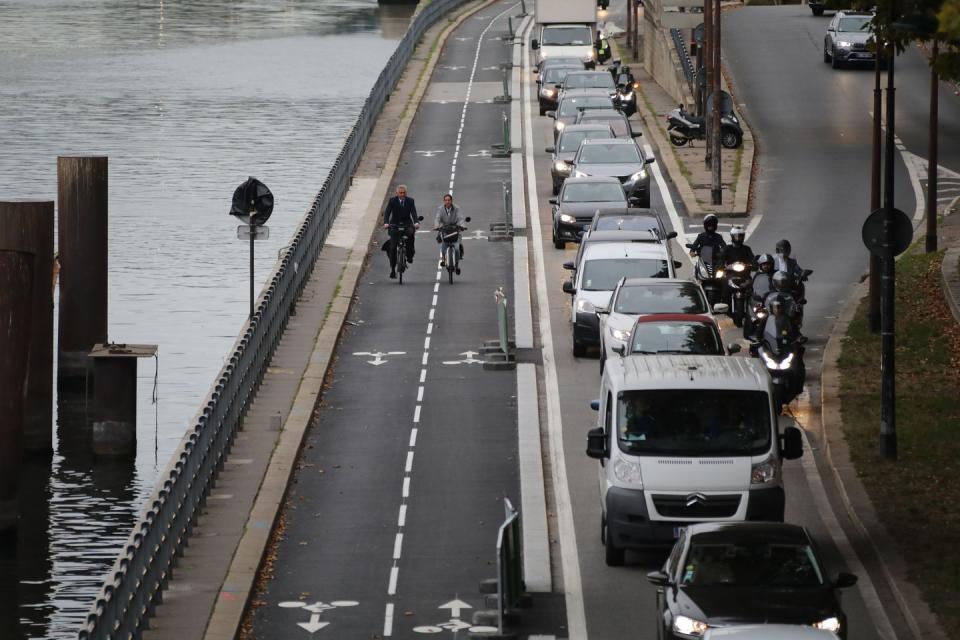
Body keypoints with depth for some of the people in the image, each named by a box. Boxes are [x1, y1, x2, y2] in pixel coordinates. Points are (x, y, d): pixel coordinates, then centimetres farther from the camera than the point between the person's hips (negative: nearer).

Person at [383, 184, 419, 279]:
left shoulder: (410, 201, -1)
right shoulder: (392, 201, -3)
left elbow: (413, 213, -12)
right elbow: (387, 212, -13)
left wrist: (416, 223, -31)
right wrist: (386, 223, -31)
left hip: (407, 224, 0)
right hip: (395, 225, 0)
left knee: (411, 233, -33)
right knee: (393, 247, -9)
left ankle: (409, 255, -12)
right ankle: (392, 269, -1)